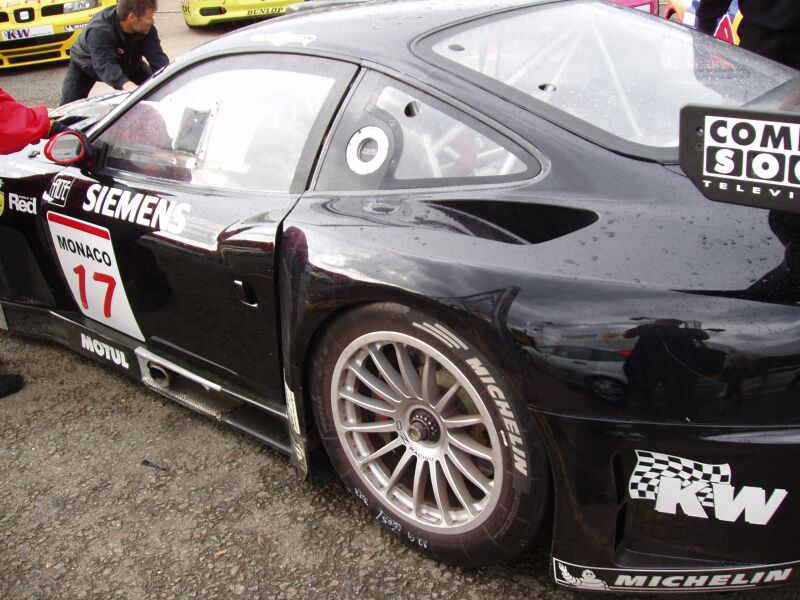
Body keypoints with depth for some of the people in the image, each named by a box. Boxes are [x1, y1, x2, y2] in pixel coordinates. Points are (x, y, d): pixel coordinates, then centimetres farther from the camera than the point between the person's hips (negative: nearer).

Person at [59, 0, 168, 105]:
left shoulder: (148, 29, -28)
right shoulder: (99, 30, -43)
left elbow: (157, 57, -34)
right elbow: (105, 65, -54)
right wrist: (127, 85, -75)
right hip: (87, 64, -4)